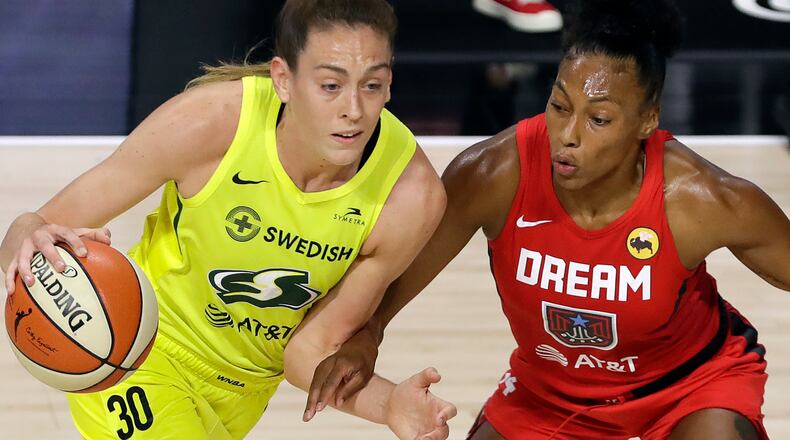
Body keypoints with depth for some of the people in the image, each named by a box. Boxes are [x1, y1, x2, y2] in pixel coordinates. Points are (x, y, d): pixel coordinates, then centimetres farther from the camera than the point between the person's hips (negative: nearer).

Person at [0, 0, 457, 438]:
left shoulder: (411, 196, -27)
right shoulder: (211, 121, -32)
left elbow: (311, 349, -17)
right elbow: (44, 224, -26)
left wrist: (391, 403, -37)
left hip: (247, 384, 4)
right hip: (141, 356, -4)